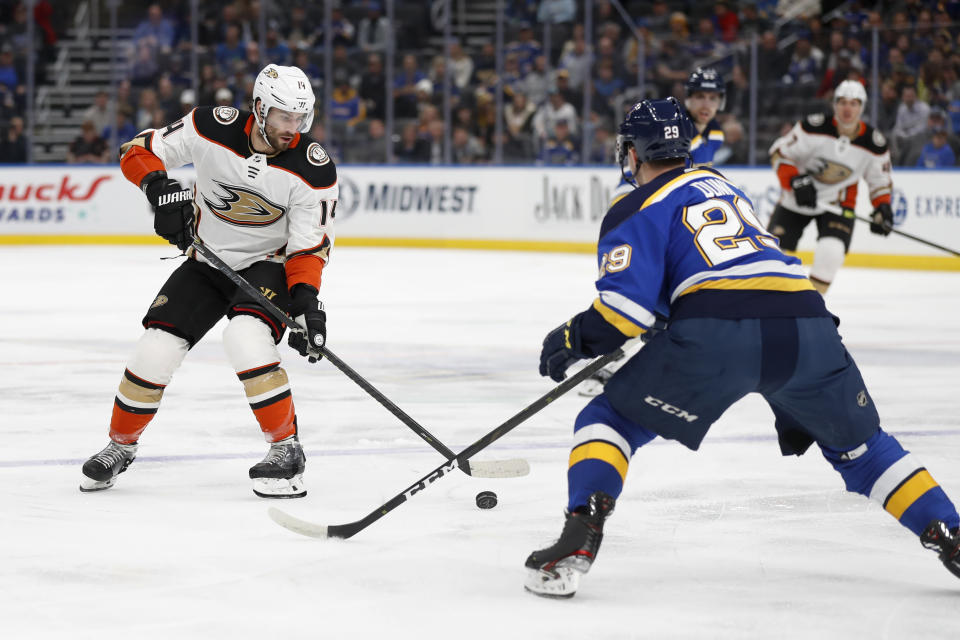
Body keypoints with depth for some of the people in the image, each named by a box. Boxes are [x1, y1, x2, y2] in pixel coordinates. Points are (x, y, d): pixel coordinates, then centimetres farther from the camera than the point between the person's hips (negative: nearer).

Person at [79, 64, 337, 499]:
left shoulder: (314, 170, -20)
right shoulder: (213, 129, -18)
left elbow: (309, 246, -15)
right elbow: (140, 151, -9)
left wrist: (306, 300, -30)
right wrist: (159, 187, -29)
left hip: (267, 266, -3)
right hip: (207, 261, 3)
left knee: (246, 337, -31)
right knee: (156, 349, -8)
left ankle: (286, 449, -18)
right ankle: (120, 446, 17)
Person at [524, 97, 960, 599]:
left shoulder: (636, 211, 12)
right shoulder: (721, 184, 33)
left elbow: (626, 307, -1)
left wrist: (573, 340, 14)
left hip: (716, 334, -5)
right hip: (807, 324, 5)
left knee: (609, 419, 11)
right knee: (858, 444, 26)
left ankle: (579, 542, -10)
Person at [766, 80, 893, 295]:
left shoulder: (874, 144, -11)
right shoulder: (815, 127, -20)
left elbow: (880, 179, 5)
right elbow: (780, 151, -14)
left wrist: (883, 208, -9)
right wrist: (795, 181, -26)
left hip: (837, 202, 1)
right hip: (797, 198, -1)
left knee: (831, 252, -21)